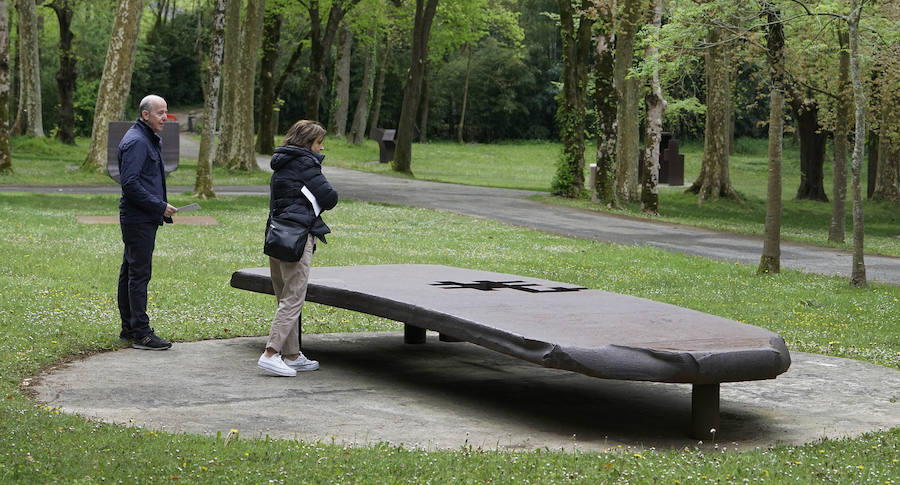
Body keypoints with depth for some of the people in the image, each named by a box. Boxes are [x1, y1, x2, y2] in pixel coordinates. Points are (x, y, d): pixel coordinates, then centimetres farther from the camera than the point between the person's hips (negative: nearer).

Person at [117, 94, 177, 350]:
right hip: (139, 219, -11)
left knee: (130, 272, 14)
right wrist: (159, 206, -19)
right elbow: (130, 183, -22)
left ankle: (129, 328, 21)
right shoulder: (136, 141, -15)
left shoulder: (150, 139, 18)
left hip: (145, 217, 11)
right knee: (139, 274, -9)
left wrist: (161, 208, 15)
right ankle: (141, 333, -8)